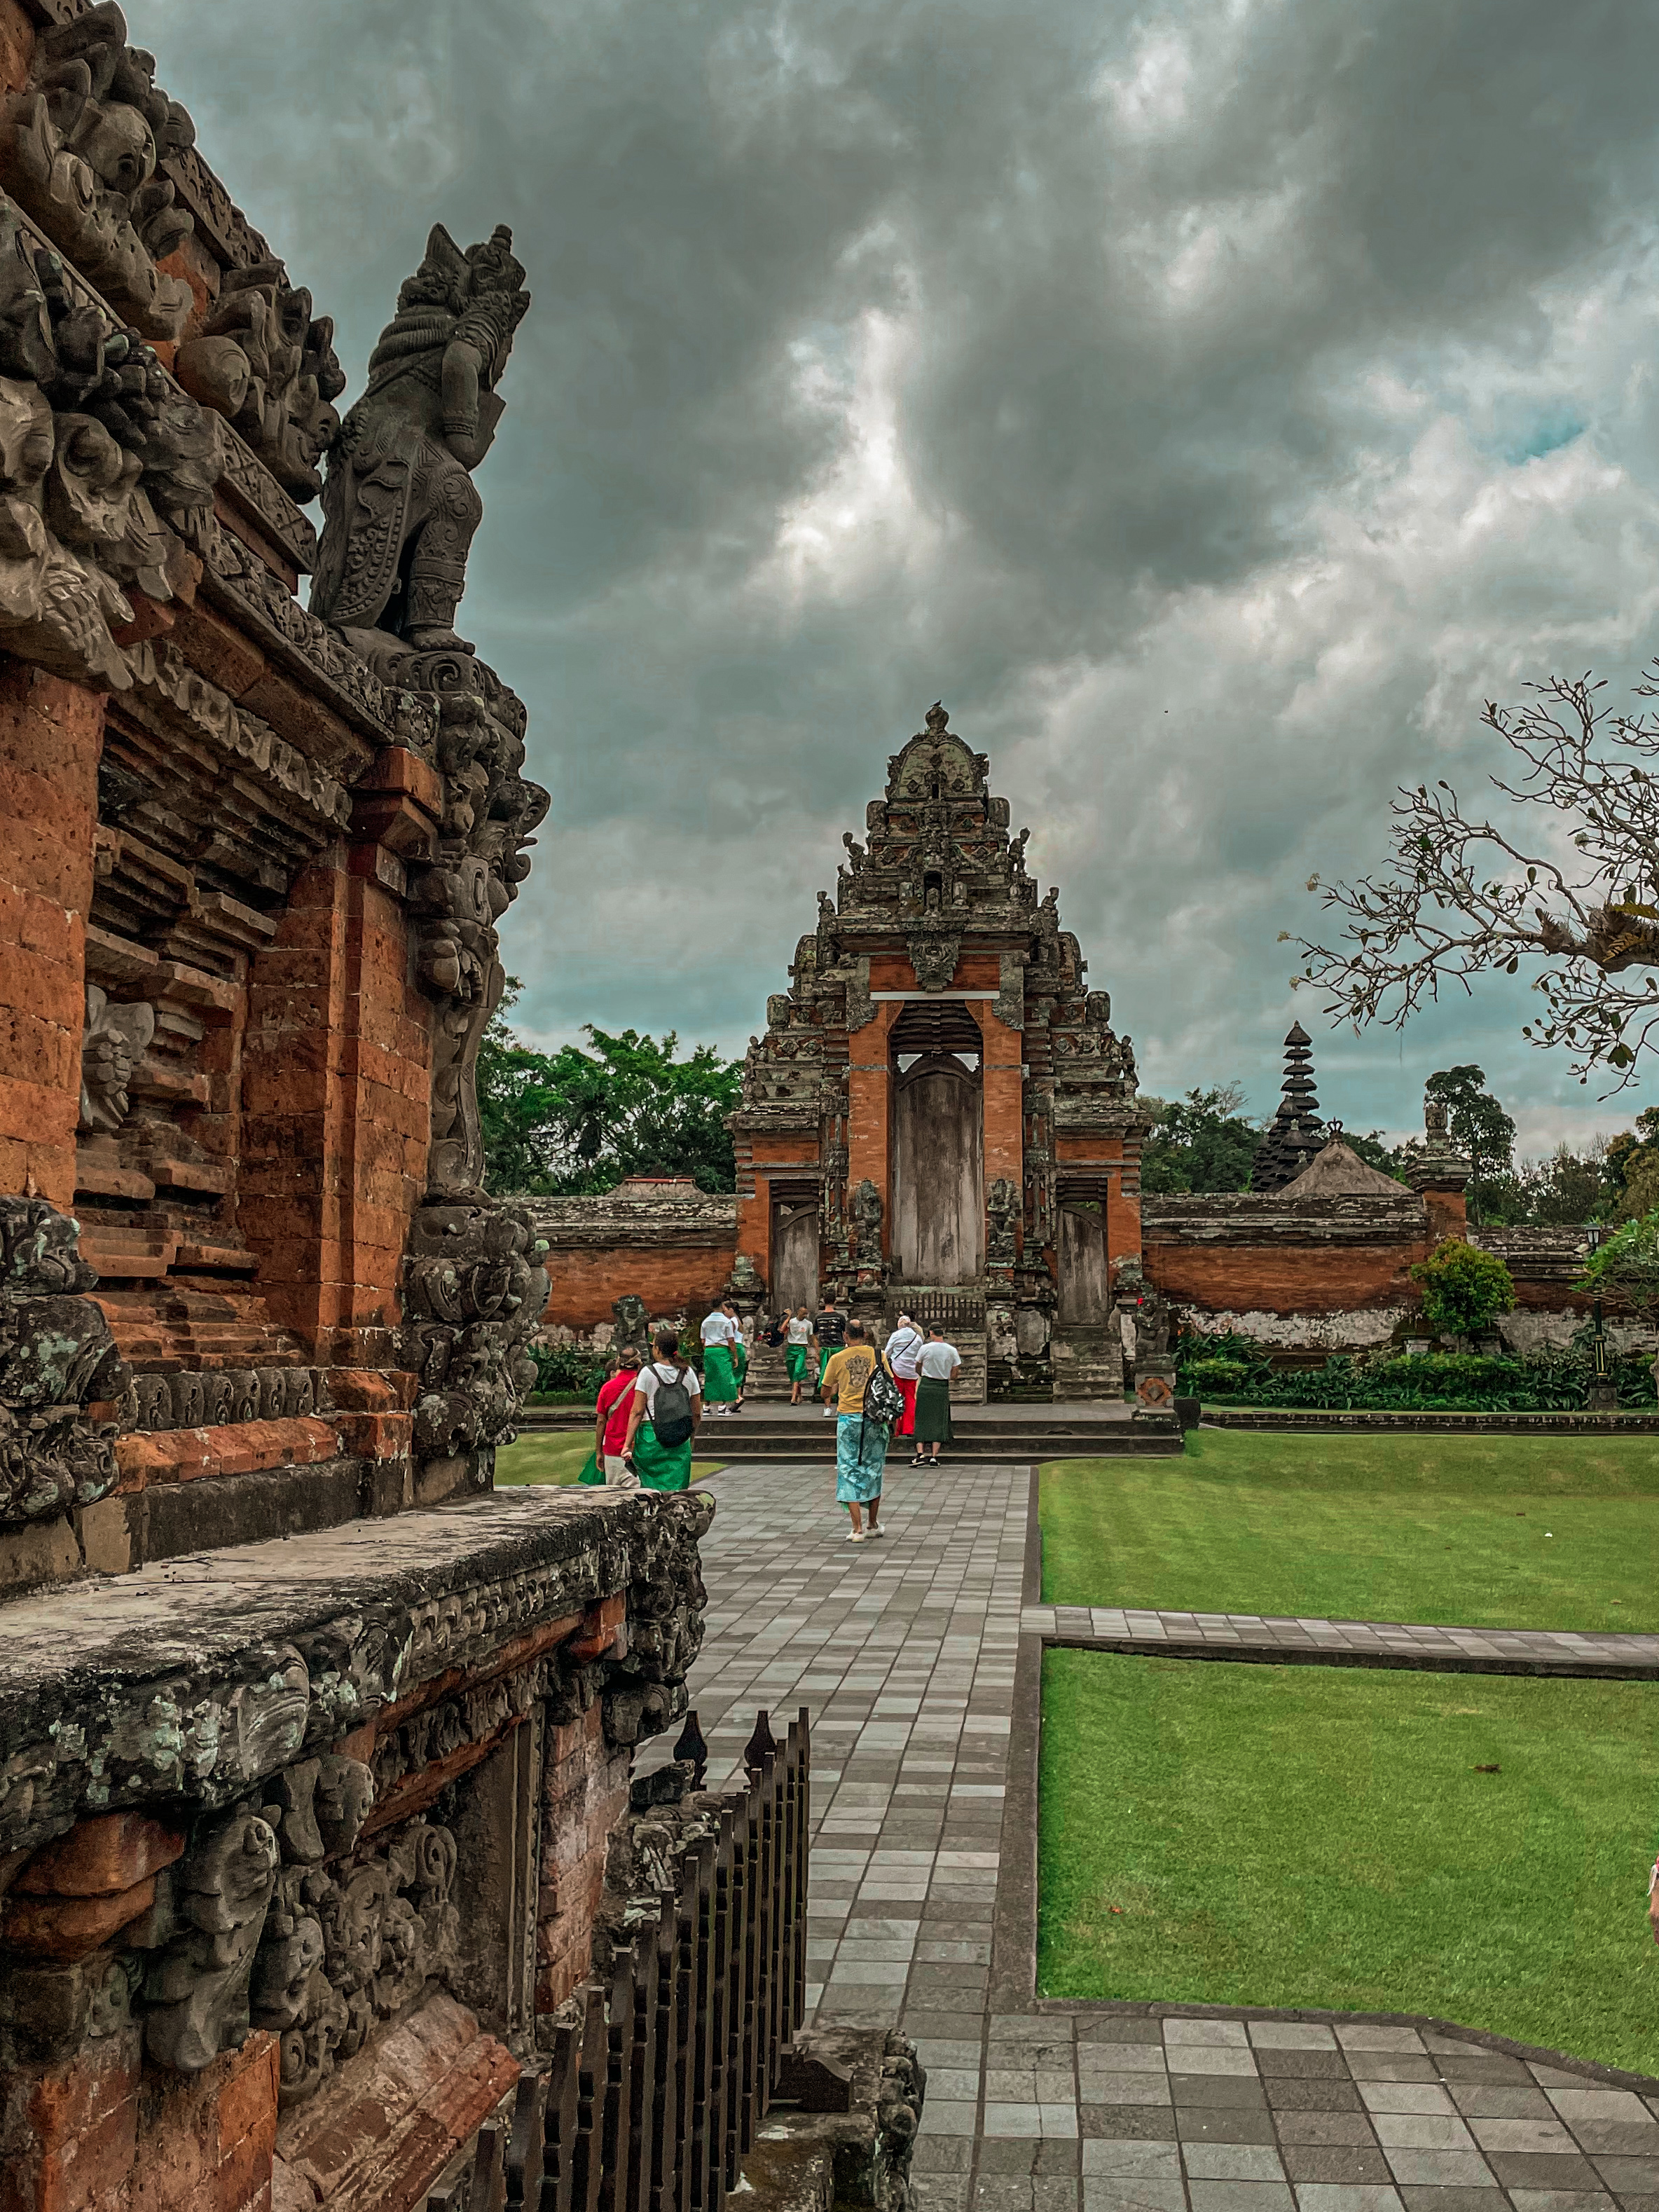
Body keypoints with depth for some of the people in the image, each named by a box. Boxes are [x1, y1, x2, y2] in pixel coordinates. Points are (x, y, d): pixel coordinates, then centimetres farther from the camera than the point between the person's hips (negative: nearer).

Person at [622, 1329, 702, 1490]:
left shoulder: (648, 1372, -4)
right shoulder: (689, 1373, 5)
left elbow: (637, 1412, -7)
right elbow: (697, 1413, 10)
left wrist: (627, 1444, -5)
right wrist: (690, 1437, 24)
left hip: (650, 1436, -2)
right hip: (680, 1441, 2)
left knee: (651, 1487, 12)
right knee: (677, 1490, 3)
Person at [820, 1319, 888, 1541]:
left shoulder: (837, 1359, -1)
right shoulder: (876, 1354, 0)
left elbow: (826, 1392, 8)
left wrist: (832, 1393, 30)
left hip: (848, 1417, -2)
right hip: (874, 1416, 2)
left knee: (850, 1472, 3)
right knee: (873, 1472, 15)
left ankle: (858, 1529, -3)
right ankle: (874, 1525, 24)